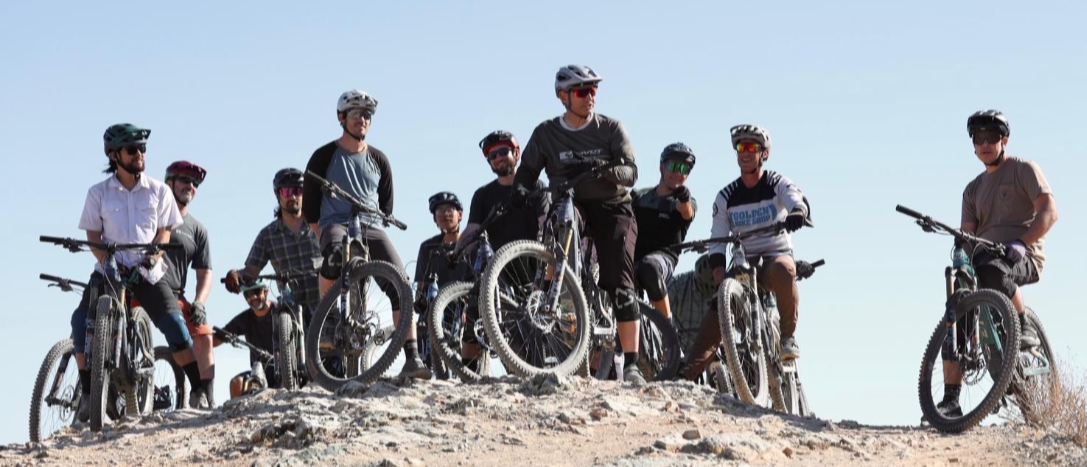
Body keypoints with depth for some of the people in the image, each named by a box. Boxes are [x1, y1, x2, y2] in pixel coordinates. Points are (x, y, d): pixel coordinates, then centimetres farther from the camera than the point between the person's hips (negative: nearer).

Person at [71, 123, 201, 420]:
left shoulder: (158, 191, 3)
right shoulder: (99, 193, 2)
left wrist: (152, 258, -14)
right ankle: (88, 395, -7)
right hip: (109, 270, 0)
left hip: (147, 272, 0)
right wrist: (106, 261, -16)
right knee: (82, 321, -16)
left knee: (174, 324, -14)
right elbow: (93, 235, 0)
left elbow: (164, 231, 4)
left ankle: (200, 391, -6)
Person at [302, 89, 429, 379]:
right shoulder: (325, 157, 6)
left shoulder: (378, 160, 16)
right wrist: (322, 237, -1)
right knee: (334, 255, -42)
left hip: (372, 229, 3)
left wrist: (372, 230, 8)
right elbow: (309, 203, 7)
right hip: (336, 224, -3)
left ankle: (411, 358, -23)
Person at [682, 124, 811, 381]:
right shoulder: (726, 197, 4)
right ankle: (687, 374, -22)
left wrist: (797, 213, -51)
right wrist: (718, 269, -23)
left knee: (782, 270, -39)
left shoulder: (777, 184, -3)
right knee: (717, 312, -19)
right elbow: (718, 239, -3)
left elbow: (797, 200, -26)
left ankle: (789, 337, -26)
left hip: (776, 254, -2)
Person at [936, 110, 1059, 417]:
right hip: (984, 260, 6)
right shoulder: (973, 189, 21)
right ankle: (951, 401, -9)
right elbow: (967, 233, 12)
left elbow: (1049, 211, -10)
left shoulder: (1024, 170, 3)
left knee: (993, 270, -41)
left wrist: (1020, 243, -25)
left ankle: (1025, 328, -19)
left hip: (1023, 257, -6)